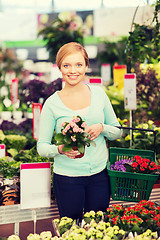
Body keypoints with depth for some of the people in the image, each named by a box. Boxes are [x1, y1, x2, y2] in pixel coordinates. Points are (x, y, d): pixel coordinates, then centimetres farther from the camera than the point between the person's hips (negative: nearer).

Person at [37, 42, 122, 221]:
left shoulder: (99, 94, 2)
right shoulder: (52, 103, -6)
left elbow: (117, 132, 9)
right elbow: (42, 146, -3)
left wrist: (102, 128, -12)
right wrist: (60, 149, -23)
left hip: (99, 174, 3)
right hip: (67, 178, -2)